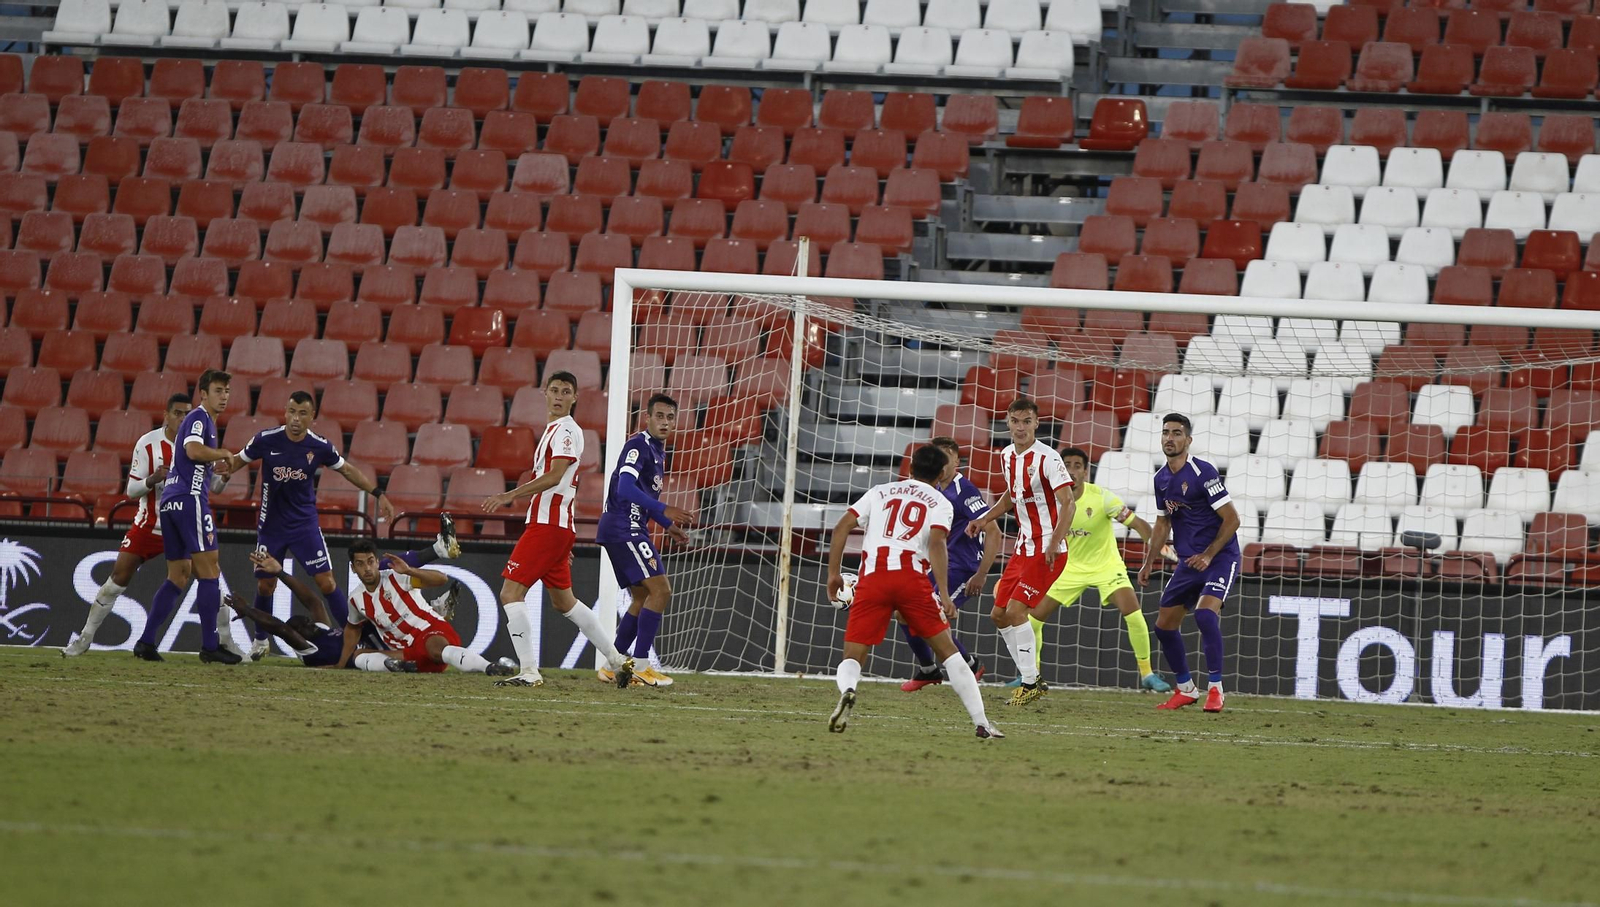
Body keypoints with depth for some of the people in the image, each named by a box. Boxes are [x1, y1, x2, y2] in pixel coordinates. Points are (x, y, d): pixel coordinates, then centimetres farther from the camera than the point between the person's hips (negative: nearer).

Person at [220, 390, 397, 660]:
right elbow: (237, 461, 1)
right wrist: (225, 463, -23)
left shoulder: (320, 447, -9)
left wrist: (379, 494, 8)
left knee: (326, 581, -8)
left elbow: (347, 470, 8)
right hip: (271, 524, 0)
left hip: (305, 523, 0)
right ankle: (260, 640, 27)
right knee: (265, 585, 5)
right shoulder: (266, 440, -12)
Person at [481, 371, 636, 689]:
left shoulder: (566, 430, -9)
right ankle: (618, 660, 22)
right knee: (564, 601, 17)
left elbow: (554, 476, -21)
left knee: (511, 593, -13)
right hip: (557, 526, 10)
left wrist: (510, 496, -25)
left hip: (548, 525, -10)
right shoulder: (554, 431, 22)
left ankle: (529, 672, -18)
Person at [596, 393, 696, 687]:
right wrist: (664, 510, -36)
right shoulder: (639, 446, -13)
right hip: (622, 528, -11)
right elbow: (626, 488, -27)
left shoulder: (657, 452, 18)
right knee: (660, 590, -14)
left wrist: (668, 524, 24)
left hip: (631, 530, 11)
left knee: (642, 597, 15)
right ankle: (640, 666, -11)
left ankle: (613, 666, 19)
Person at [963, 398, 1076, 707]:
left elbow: (1068, 503, -20)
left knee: (1015, 610, -17)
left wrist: (1054, 544, -30)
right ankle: (1032, 680, 16)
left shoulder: (1046, 457, -16)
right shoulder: (1007, 456, 9)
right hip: (1023, 547, 9)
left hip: (1047, 550, -9)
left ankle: (1030, 683, -8)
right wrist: (985, 519, 15)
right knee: (1000, 615, 8)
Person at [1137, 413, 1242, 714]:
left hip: (1220, 557, -8)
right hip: (1188, 562, 8)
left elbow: (1231, 519, -14)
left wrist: (1208, 555, -19)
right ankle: (1185, 690, 22)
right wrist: (1149, 563, 13)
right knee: (1165, 624, 6)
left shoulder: (1203, 473, -15)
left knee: (1206, 612, -27)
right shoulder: (1161, 478, 8)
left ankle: (1215, 688, -18)